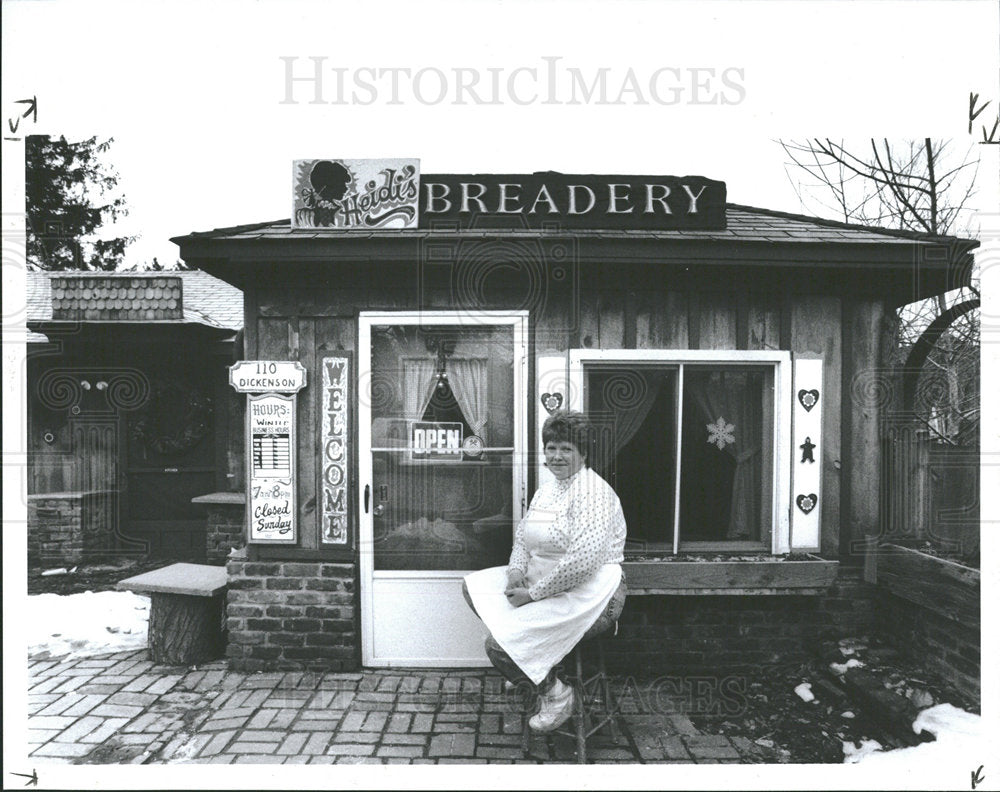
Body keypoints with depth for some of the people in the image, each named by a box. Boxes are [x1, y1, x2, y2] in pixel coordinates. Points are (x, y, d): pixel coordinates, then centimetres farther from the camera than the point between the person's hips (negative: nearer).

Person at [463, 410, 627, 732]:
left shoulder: (593, 491, -17)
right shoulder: (546, 490, 13)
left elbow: (583, 560, -27)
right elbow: (523, 535, 18)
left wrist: (533, 593, -21)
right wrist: (516, 570, -5)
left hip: (584, 594, -10)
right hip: (542, 582, 10)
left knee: (498, 645, -20)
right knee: (474, 587, 8)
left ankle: (555, 693, 3)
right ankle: (530, 665, 14)